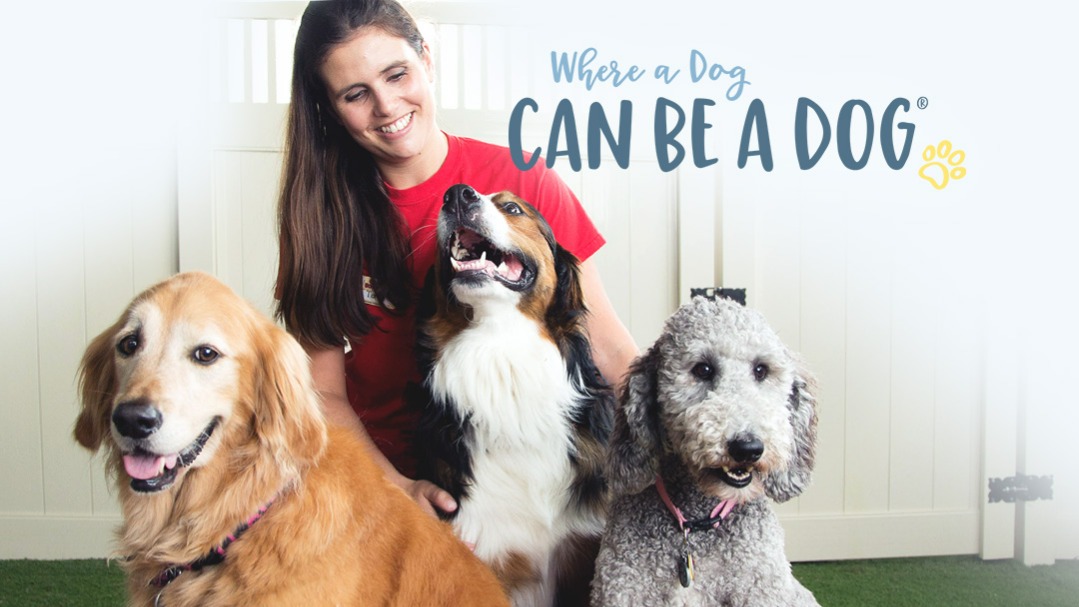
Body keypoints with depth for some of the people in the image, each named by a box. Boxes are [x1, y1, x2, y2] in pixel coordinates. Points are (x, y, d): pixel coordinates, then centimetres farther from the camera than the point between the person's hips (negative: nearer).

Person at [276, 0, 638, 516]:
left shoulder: (522, 182, -6)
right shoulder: (321, 210, -2)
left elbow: (610, 349, -8)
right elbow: (324, 391, -4)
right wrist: (396, 487, -20)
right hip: (384, 469, 1)